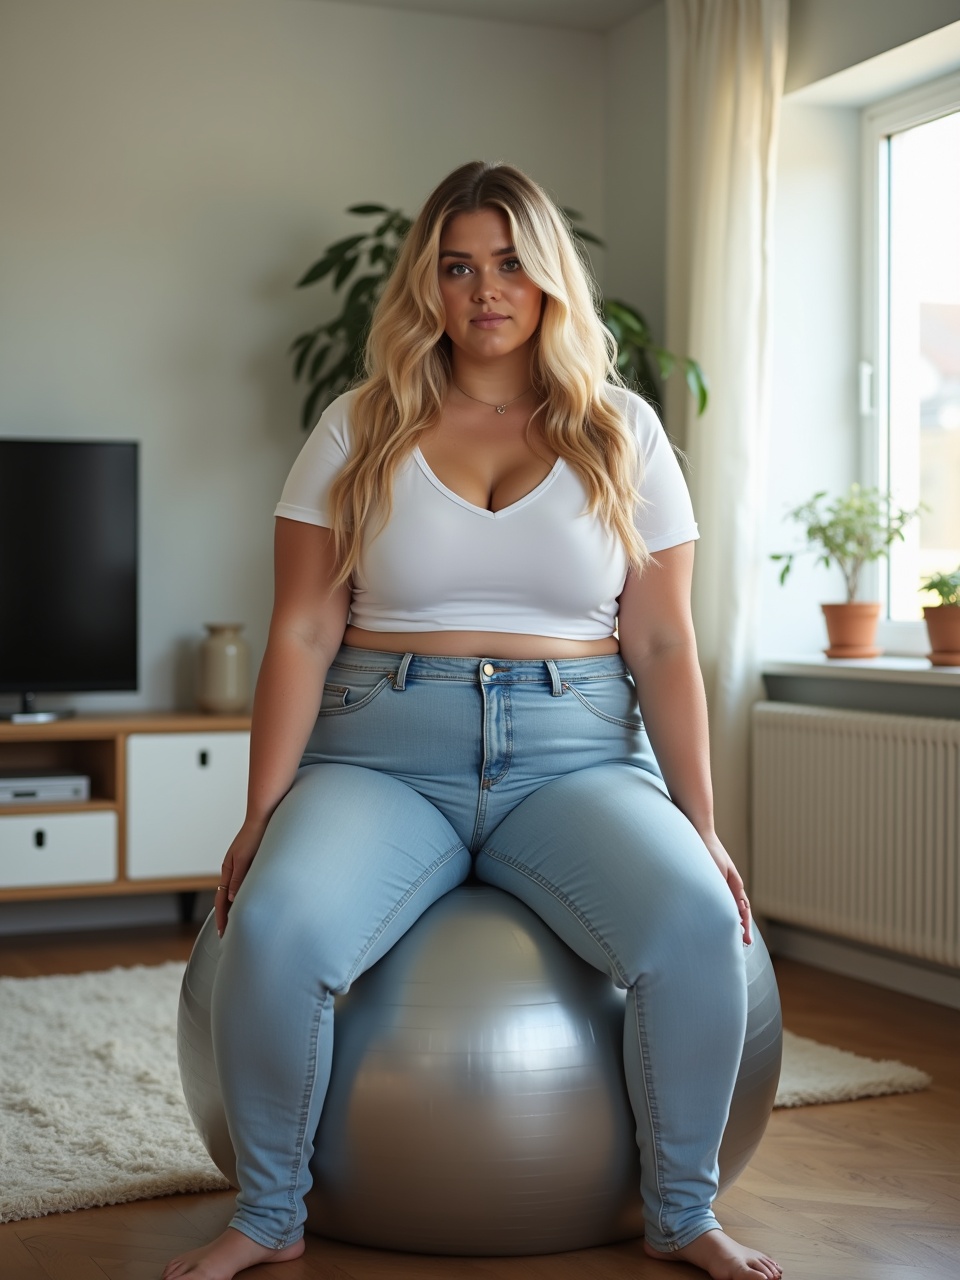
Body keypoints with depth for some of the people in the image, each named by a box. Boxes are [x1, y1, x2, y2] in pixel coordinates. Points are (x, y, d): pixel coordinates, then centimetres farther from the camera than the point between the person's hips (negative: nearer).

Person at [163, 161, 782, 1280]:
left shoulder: (622, 433, 10)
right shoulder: (358, 432, 9)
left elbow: (662, 645, 5)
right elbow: (302, 635, 4)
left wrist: (700, 828, -3)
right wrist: (264, 813, -6)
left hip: (576, 755, 0)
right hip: (383, 753, 0)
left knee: (698, 927, -29)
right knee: (273, 929, -30)